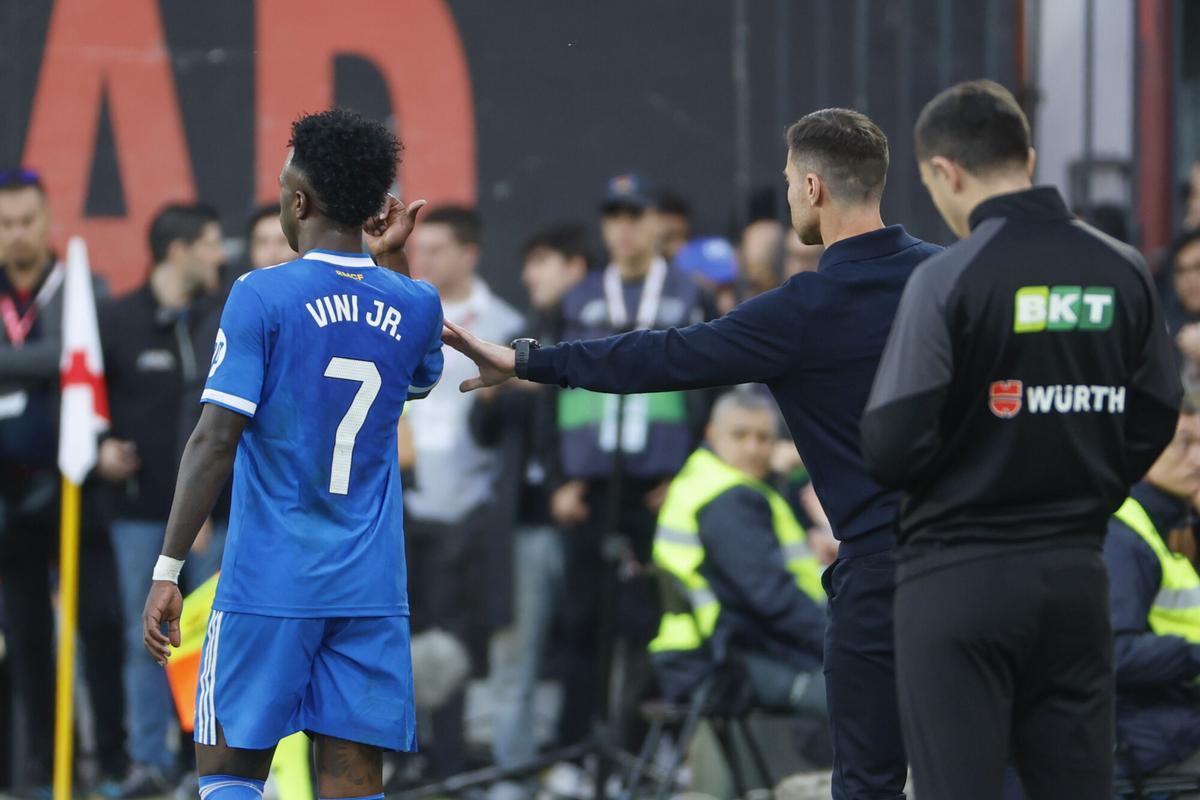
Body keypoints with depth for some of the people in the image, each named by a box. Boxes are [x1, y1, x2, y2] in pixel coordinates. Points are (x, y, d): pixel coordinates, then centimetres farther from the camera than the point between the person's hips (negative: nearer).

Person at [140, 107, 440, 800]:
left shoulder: (262, 296, -9)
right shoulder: (414, 306, 5)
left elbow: (215, 442, -13)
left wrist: (168, 571, -10)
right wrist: (392, 260, 28)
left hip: (270, 584, -4)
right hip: (372, 588, 4)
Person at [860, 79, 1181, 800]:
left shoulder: (949, 279, -13)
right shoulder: (1123, 273, 2)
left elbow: (894, 448, -15)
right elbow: (1153, 422, 7)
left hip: (960, 578, -5)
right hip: (1076, 573, 5)